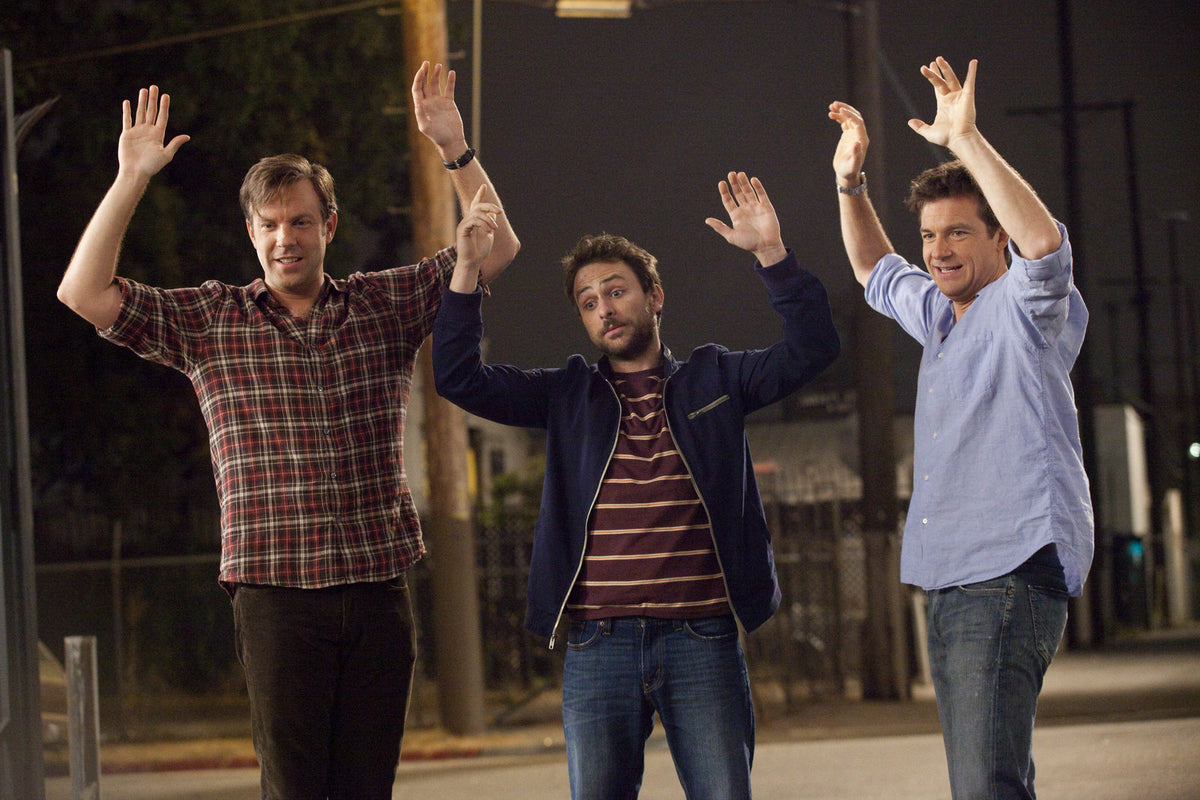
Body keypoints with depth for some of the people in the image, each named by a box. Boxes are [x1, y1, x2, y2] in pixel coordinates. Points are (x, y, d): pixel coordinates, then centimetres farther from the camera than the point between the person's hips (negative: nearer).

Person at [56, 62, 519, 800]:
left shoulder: (386, 306, 9)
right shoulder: (208, 322, 5)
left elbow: (498, 248, 12)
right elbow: (84, 294, -2)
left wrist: (454, 148, 1)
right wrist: (131, 179, -7)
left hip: (380, 593, 2)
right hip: (278, 595, -2)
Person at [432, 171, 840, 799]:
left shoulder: (714, 380, 12)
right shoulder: (568, 395, 15)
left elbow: (811, 348, 3)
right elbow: (458, 377, 8)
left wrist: (771, 254, -8)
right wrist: (467, 269, -1)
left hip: (703, 641, -1)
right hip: (597, 646, 1)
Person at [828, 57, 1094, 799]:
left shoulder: (1023, 308, -5)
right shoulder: (942, 314, 21)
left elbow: (1045, 245, -28)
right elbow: (876, 272, 40)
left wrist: (968, 141, -32)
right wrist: (851, 183, 25)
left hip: (1014, 566, -10)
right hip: (951, 580, 10)